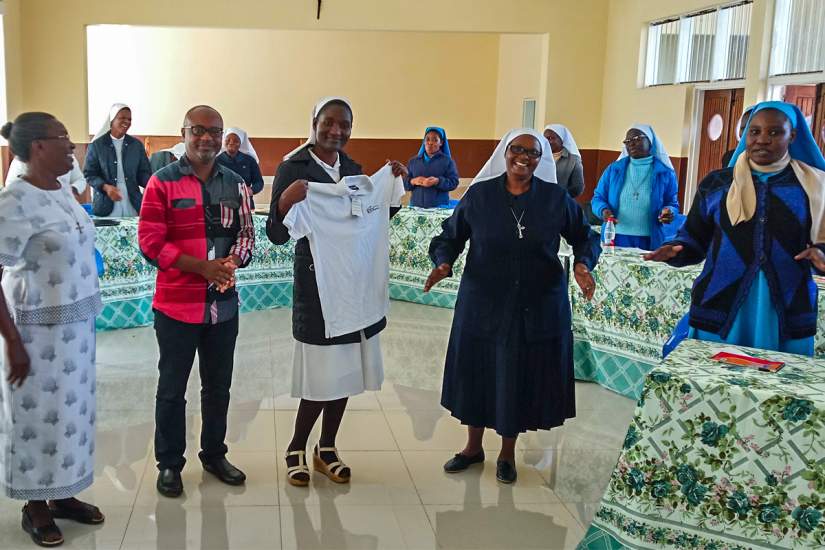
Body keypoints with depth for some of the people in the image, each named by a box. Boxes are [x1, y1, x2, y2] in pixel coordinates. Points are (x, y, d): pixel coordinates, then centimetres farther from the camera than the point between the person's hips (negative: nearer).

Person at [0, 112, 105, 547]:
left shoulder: (62, 191, 6)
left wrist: (84, 322, 14)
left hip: (75, 324, 8)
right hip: (38, 329, -8)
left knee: (70, 410, 16)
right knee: (38, 415, 6)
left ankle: (62, 495, 31)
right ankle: (35, 507, 23)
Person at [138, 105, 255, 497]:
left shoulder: (235, 184, 6)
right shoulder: (162, 182, -7)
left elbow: (246, 233, 10)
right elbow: (150, 242, -11)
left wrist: (231, 264, -13)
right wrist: (204, 267, -20)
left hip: (224, 304, 4)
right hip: (176, 304, -4)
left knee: (218, 386, 15)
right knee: (172, 388, 8)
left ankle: (214, 454, 32)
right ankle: (169, 463, 22)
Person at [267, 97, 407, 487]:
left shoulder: (353, 169, 10)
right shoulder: (293, 168, -8)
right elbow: (277, 235, -12)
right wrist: (285, 202, -31)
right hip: (317, 283, -6)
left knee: (345, 371, 11)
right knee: (323, 374, -4)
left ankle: (326, 450, 27)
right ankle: (296, 449, 17)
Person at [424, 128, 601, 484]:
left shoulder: (556, 198, -3)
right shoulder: (479, 194, -4)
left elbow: (585, 236, 8)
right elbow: (451, 235, 2)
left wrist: (582, 264, -11)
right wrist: (444, 263, -16)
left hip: (538, 308, 0)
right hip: (483, 304, 0)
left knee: (521, 378, 9)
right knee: (477, 373, 11)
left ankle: (507, 453, 30)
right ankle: (473, 447, 34)